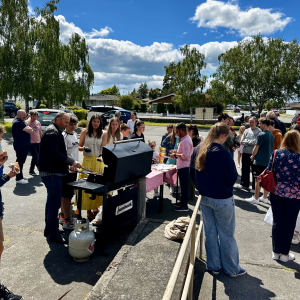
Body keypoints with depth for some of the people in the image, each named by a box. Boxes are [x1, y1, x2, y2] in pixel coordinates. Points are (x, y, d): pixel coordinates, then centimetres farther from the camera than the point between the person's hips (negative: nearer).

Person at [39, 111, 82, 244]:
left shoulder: (55, 131, 17)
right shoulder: (52, 132, -16)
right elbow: (54, 153, -25)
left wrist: (69, 163, 14)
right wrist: (71, 162, -23)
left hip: (51, 171, 11)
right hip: (52, 173, -11)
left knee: (51, 201, 19)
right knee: (55, 203, -5)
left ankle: (48, 229, 32)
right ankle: (53, 233, 4)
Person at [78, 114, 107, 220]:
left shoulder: (104, 133, 4)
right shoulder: (84, 132, 3)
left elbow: (103, 147, -4)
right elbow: (79, 147, 7)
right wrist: (84, 148, -16)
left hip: (99, 161, 1)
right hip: (87, 161, -1)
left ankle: (96, 206, 21)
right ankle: (88, 210, 7)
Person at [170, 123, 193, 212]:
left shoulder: (185, 141, -21)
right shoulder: (186, 138, 11)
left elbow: (185, 156, -26)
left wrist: (176, 155, -15)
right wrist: (177, 151, 12)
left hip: (184, 166, -10)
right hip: (183, 166, 10)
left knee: (184, 185, -1)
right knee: (184, 185, 17)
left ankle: (184, 206, 8)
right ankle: (183, 202, 29)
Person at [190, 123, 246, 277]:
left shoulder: (197, 150, -2)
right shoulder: (222, 153, -23)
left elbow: (192, 173, 8)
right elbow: (232, 178, -17)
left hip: (205, 198, 6)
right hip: (222, 199, -6)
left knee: (210, 232, 18)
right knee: (226, 235, 11)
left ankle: (214, 266, 32)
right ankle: (232, 269, 28)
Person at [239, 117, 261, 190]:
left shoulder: (259, 131, -5)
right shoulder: (246, 131, 11)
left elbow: (256, 142, -16)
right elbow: (242, 141, 3)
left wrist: (247, 141, -8)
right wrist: (250, 142, -9)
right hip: (245, 153, 5)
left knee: (254, 171, 3)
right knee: (245, 169, 14)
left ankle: (254, 187, 10)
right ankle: (244, 184, 29)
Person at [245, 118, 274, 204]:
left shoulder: (261, 135, -15)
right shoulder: (271, 135, 11)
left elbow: (256, 147, -14)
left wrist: (253, 156, 2)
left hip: (259, 161, -8)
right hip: (268, 160, 8)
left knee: (258, 180, -1)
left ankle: (255, 198, 5)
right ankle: (265, 197, 21)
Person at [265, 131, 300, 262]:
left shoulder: (276, 154, -3)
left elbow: (268, 172, 1)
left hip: (276, 193, 3)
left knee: (277, 222, 14)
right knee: (289, 224, 12)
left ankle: (276, 251, 25)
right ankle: (285, 254, 23)